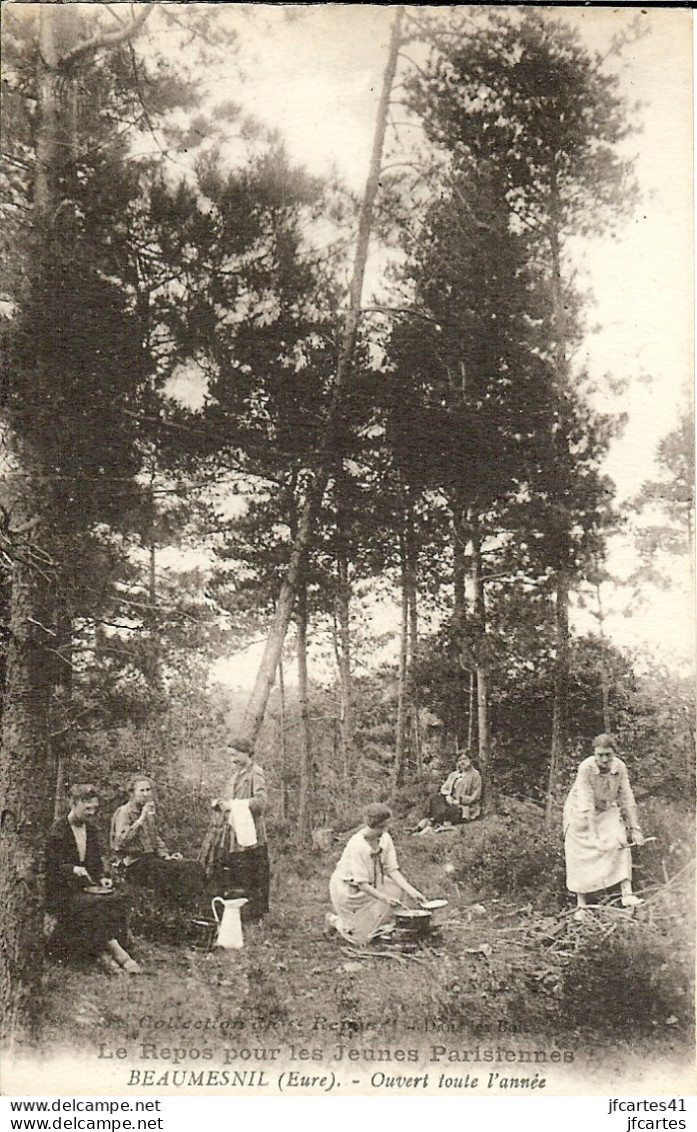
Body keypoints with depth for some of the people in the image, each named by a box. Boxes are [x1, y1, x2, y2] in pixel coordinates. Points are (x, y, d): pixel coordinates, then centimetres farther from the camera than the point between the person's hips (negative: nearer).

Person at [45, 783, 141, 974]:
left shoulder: (90, 830, 15)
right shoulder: (57, 831, -5)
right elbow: (52, 867, -9)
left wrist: (103, 878, -1)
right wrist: (73, 869, -27)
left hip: (87, 886, 6)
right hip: (62, 890, -6)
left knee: (116, 901, -24)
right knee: (94, 905, -33)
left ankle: (104, 953, -29)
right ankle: (118, 953, -32)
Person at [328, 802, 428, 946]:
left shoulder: (385, 839, -12)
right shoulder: (356, 845, -33)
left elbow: (392, 869, -12)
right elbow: (362, 884, -30)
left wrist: (411, 891, -24)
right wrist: (385, 898, -38)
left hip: (372, 883, 7)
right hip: (349, 889, -7)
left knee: (398, 889, -13)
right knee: (363, 937, -7)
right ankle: (335, 920, 22)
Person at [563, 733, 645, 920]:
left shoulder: (619, 767, -19)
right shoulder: (586, 768, -32)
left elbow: (628, 799, -12)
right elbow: (586, 805, -33)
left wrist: (635, 828, -15)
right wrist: (595, 837, -36)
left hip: (607, 810, 3)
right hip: (580, 814, -3)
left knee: (621, 843, -18)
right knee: (581, 857, -4)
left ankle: (626, 894, -18)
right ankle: (581, 906, 8)